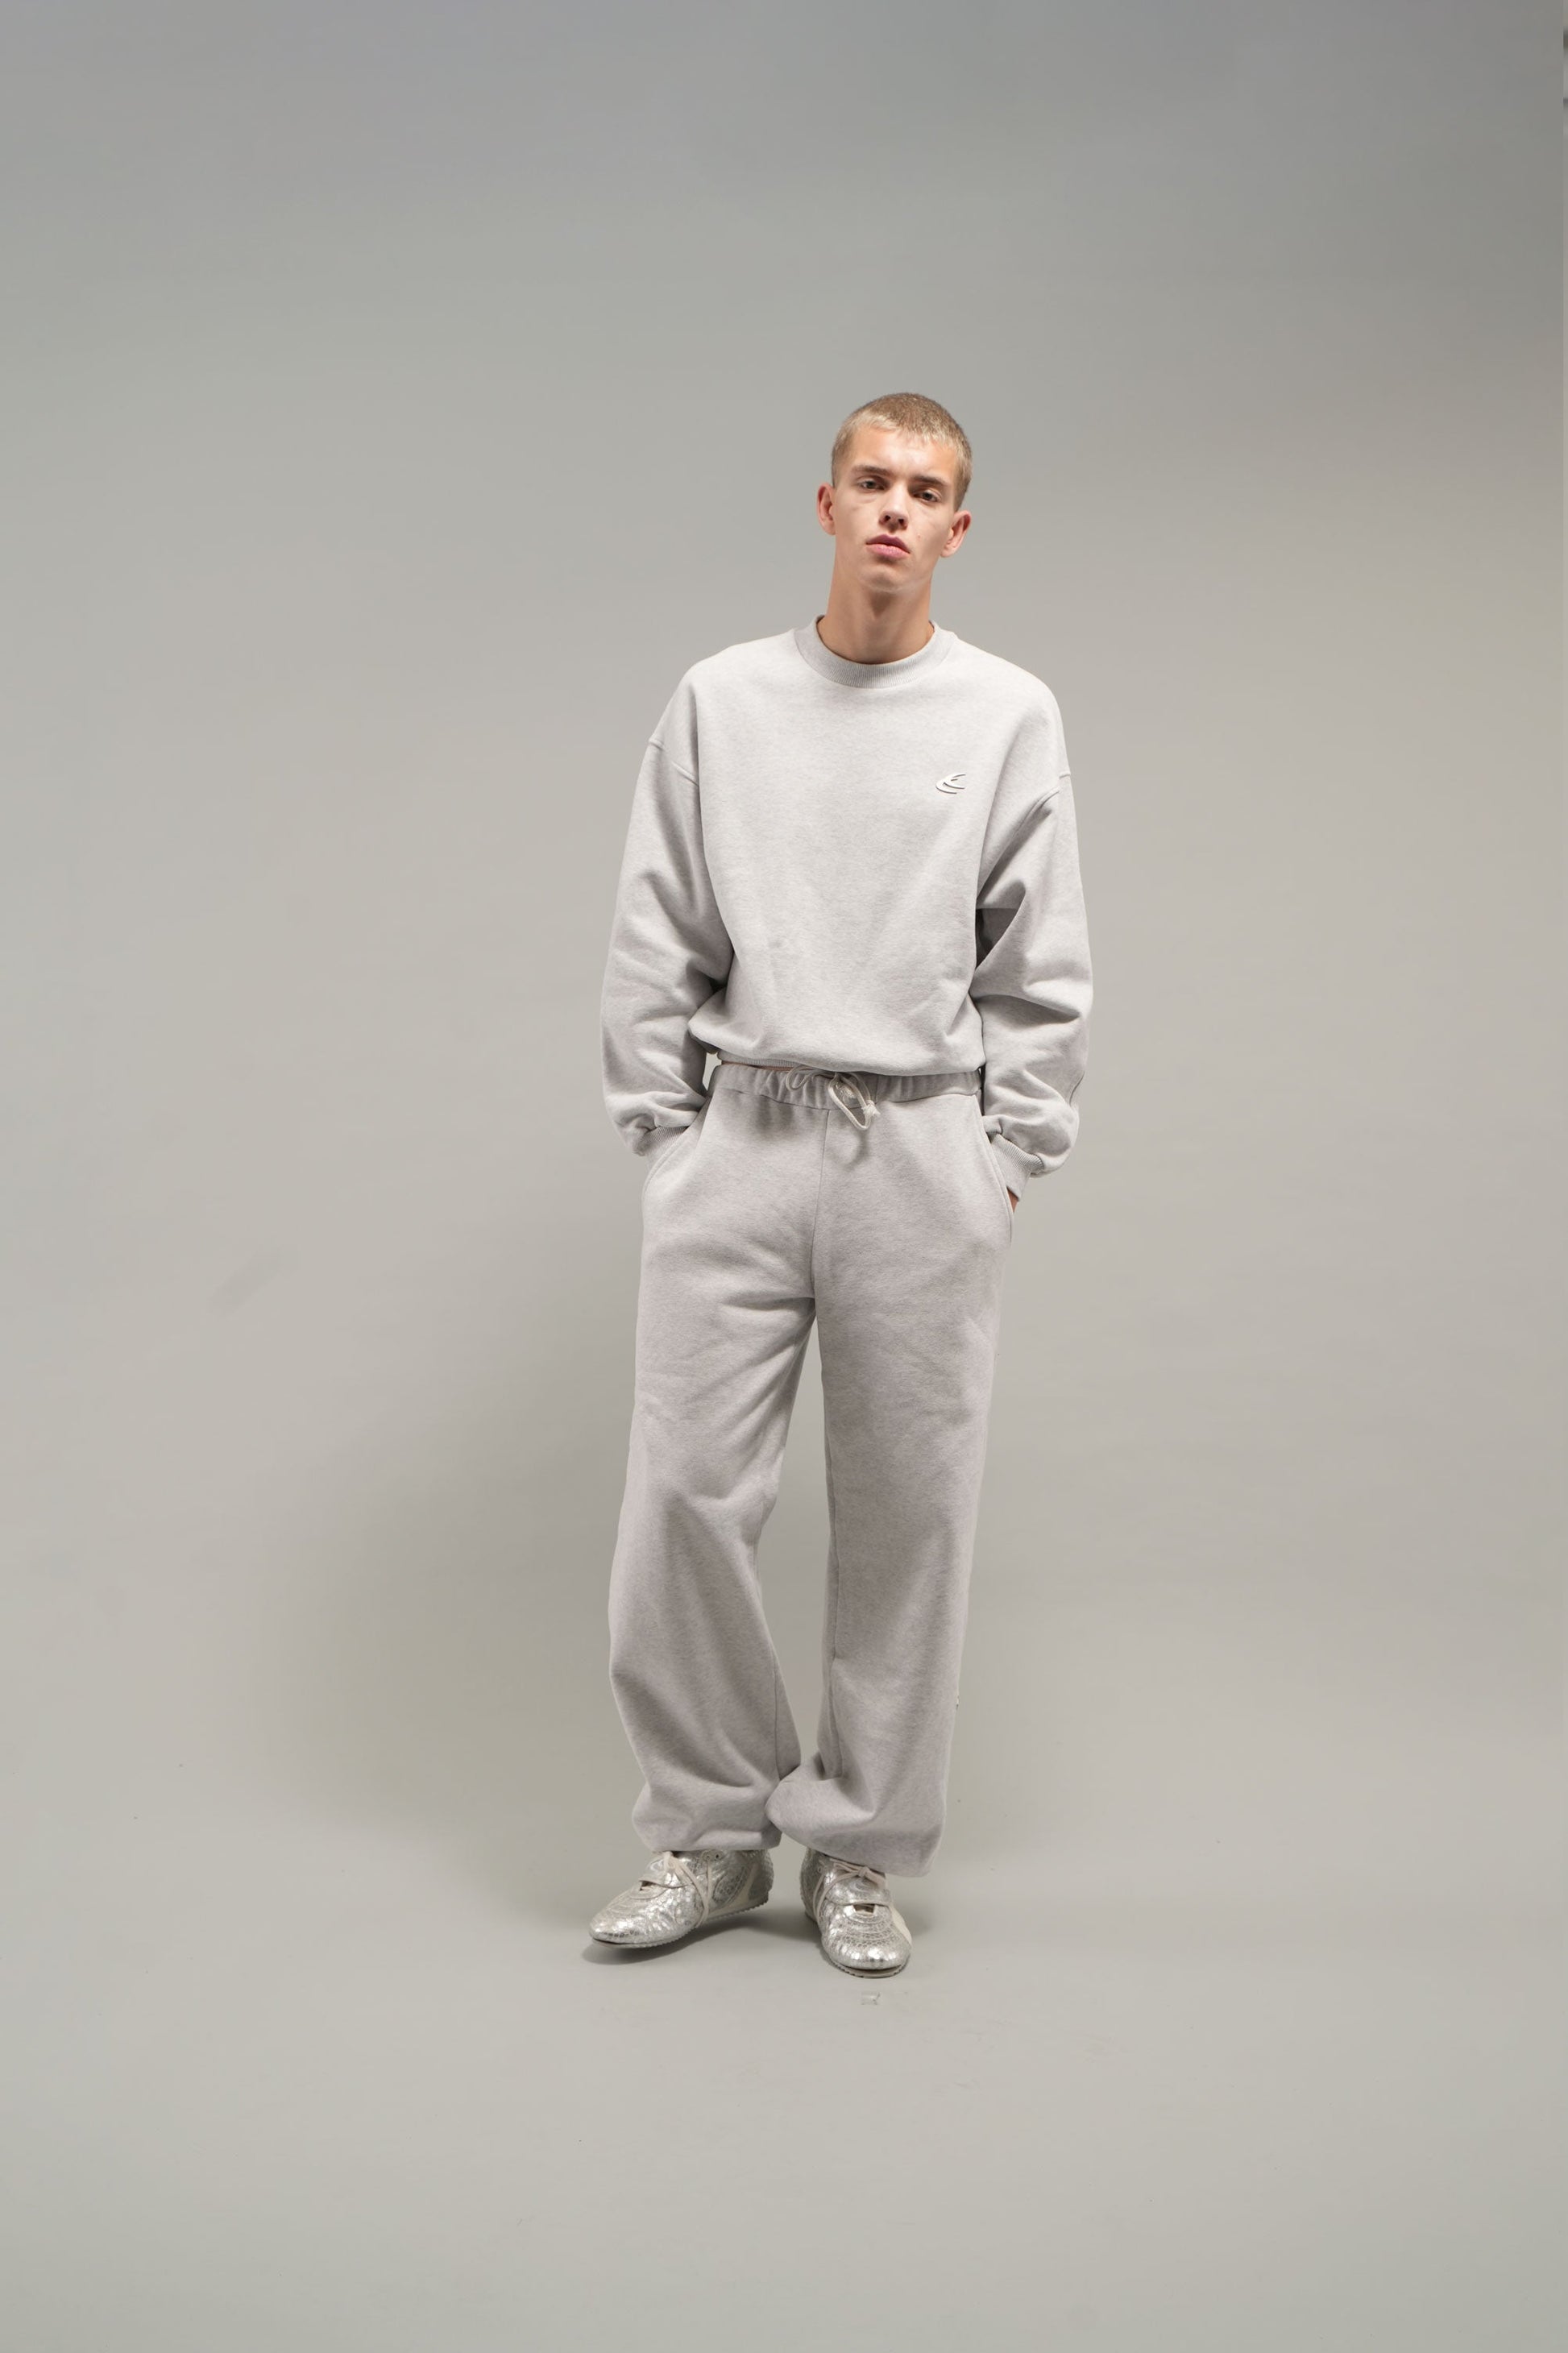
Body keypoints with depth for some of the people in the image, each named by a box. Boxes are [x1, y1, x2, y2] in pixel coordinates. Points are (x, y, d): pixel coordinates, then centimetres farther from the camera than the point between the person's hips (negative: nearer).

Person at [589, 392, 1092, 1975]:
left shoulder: (1010, 715, 5)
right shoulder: (718, 703, 8)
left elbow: (1040, 971, 4)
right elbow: (651, 951, 8)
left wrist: (1007, 1160, -1)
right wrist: (661, 1134, 2)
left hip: (923, 1158, 0)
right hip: (740, 1146, 1)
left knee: (906, 1517, 4)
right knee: (685, 1495, -1)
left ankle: (860, 1847, 18)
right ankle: (711, 1827, 16)